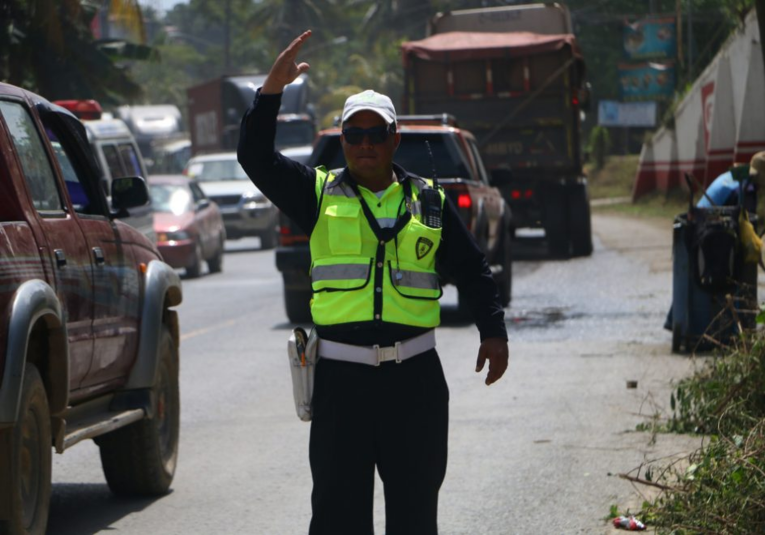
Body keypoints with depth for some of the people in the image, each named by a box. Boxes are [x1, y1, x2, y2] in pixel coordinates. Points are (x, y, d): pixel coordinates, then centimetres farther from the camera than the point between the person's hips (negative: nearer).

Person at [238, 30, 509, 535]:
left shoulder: (428, 202, 11)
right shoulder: (319, 195, 7)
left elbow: (474, 270, 17)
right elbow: (256, 156, -4)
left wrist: (494, 331, 7)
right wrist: (273, 90, -14)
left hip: (415, 378, 1)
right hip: (342, 376, -1)